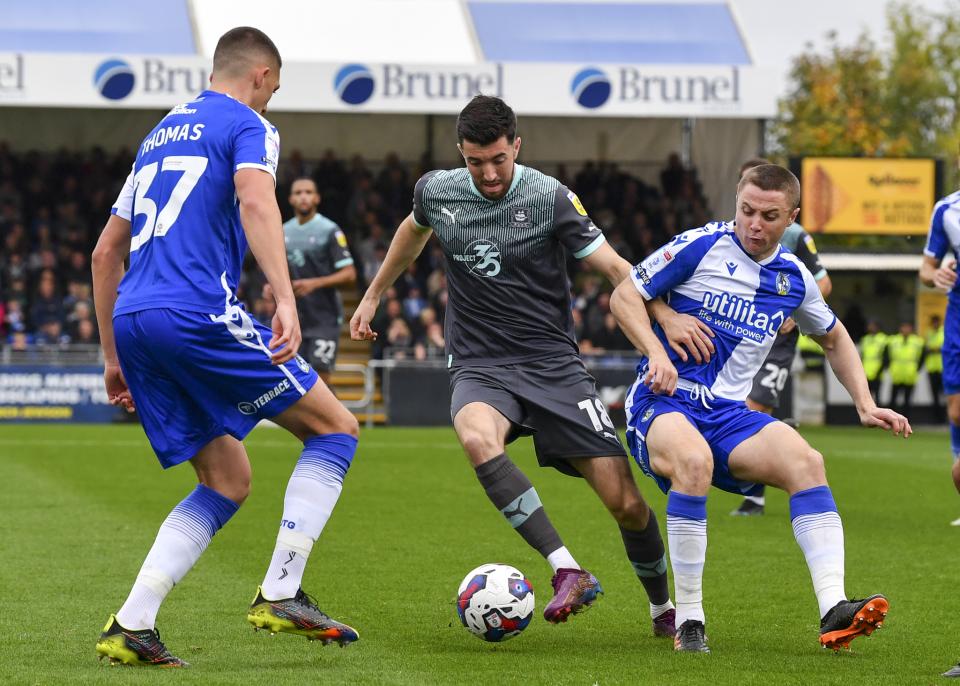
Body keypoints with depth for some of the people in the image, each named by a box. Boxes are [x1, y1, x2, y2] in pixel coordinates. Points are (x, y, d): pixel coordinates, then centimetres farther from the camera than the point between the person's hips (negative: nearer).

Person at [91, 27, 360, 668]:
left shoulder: (161, 135, 27)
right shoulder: (248, 125, 4)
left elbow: (105, 252, 29)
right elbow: (255, 203, -19)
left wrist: (114, 357, 32)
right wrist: (286, 300, -30)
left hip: (131, 321, 8)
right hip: (198, 314, -8)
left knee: (228, 481, 15)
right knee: (336, 428, 4)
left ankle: (130, 628, 2)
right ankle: (281, 595, -6)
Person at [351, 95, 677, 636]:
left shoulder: (550, 197, -9)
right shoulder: (436, 191, 1)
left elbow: (616, 268, -12)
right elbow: (413, 232, 26)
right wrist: (373, 296, 35)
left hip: (553, 363, -1)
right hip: (480, 368, 1)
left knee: (626, 503, -7)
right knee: (477, 438, -37)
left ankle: (664, 608, 21)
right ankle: (569, 571, -36)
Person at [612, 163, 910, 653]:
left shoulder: (793, 278, 10)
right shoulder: (700, 246, -4)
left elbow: (834, 340, 27)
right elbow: (624, 295, -1)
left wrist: (865, 405, 16)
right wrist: (657, 352, -17)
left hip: (729, 414, 4)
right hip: (662, 401, -4)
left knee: (805, 461, -25)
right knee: (694, 460, -39)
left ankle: (833, 609, -33)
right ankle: (688, 620, -27)